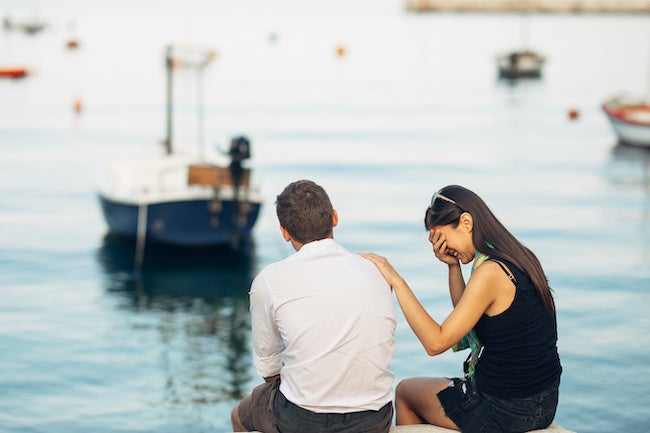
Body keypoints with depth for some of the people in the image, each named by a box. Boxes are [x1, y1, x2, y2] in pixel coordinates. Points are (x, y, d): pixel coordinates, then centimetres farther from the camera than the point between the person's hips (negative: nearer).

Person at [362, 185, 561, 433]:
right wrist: (453, 266, 4)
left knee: (404, 391, 20)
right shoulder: (518, 258, 4)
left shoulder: (491, 271, -23)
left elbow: (436, 343, -23)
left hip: (505, 412, -8)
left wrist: (397, 281, -19)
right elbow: (466, 319, 16)